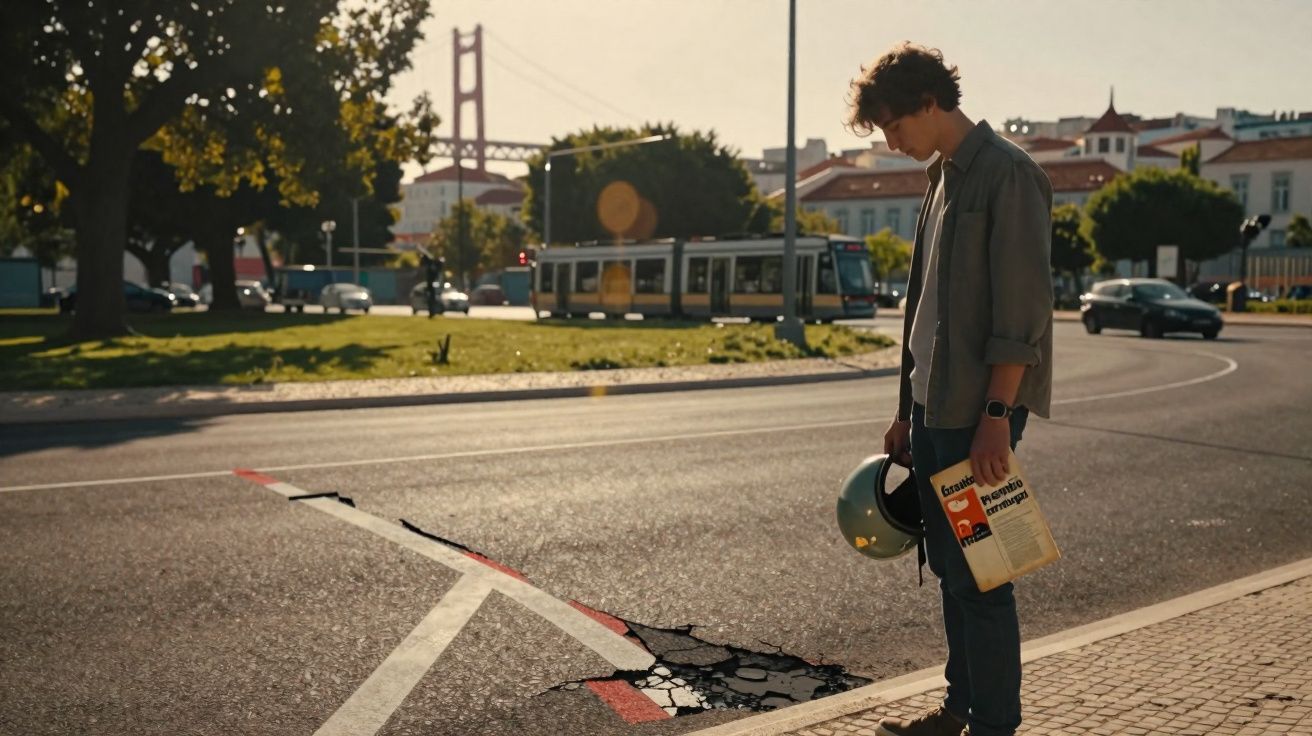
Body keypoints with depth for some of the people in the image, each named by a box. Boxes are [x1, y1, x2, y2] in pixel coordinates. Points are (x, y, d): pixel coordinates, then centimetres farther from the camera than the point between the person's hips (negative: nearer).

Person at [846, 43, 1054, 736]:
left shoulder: (1008, 174, -10)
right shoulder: (941, 177, 17)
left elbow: (1022, 307, -17)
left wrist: (997, 416, -20)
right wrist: (907, 411, 18)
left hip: (978, 412, -9)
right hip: (935, 408, 9)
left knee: (977, 570, -3)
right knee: (948, 564, 15)